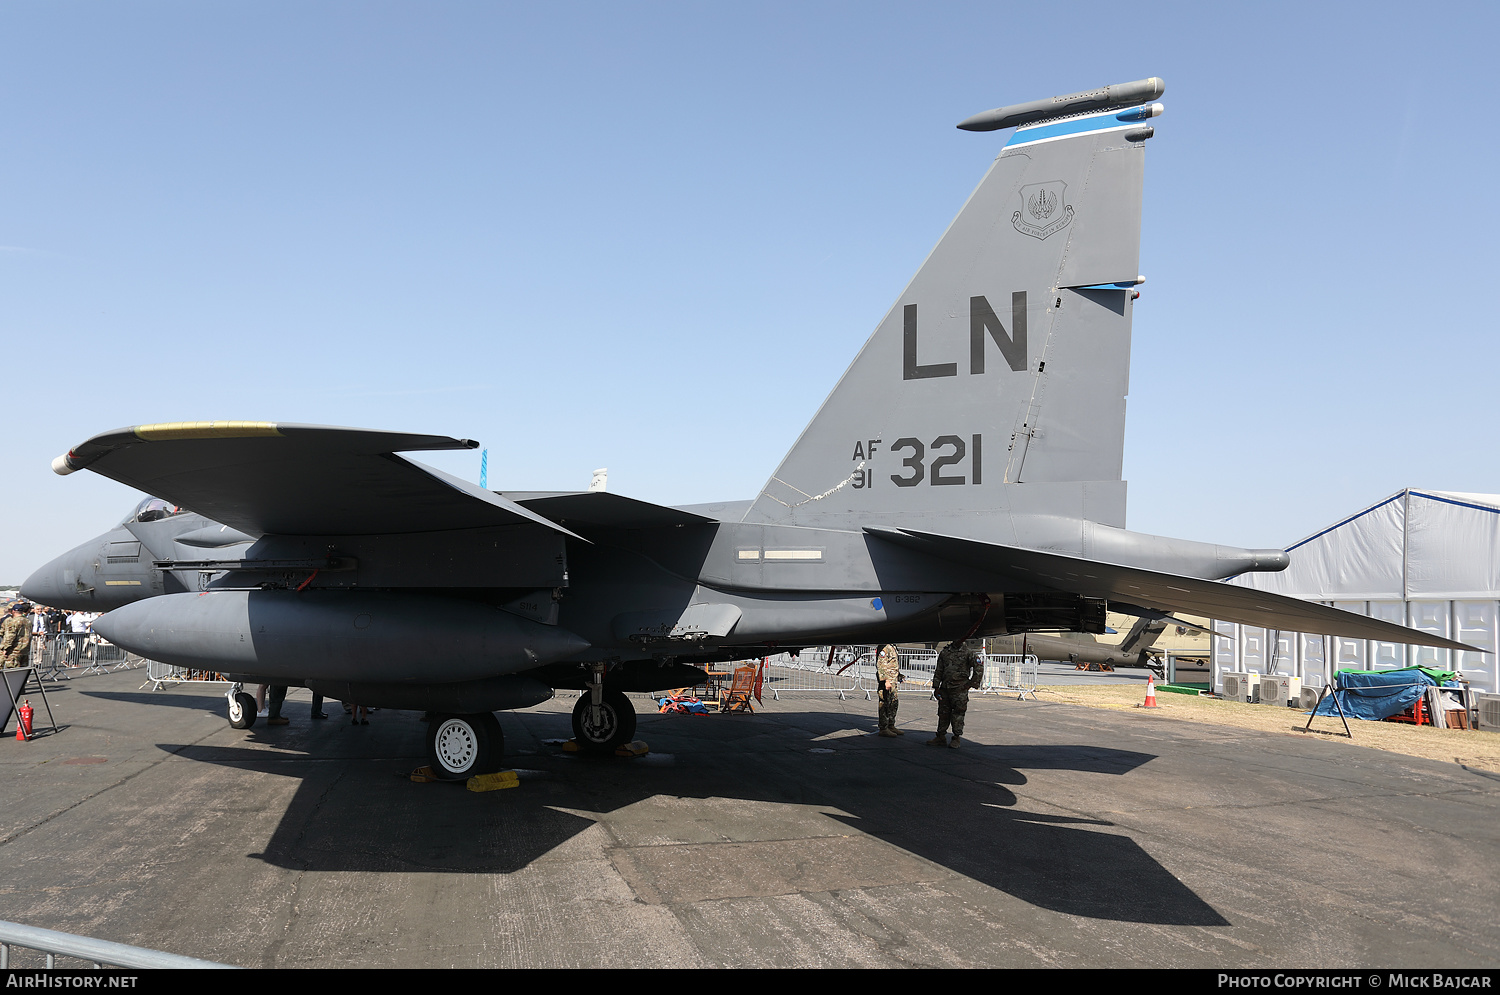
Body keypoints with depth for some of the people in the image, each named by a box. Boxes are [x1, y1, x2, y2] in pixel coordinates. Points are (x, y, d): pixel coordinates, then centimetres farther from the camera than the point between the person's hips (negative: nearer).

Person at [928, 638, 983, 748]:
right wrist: (936, 687, 9)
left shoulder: (968, 652, -2)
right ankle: (941, 737, 15)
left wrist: (971, 684, -3)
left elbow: (979, 669, 0)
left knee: (957, 714, -3)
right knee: (943, 713, 8)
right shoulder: (945, 652, 10)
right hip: (945, 688, 4)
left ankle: (956, 738, 6)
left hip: (960, 689, -4)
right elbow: (938, 671, 13)